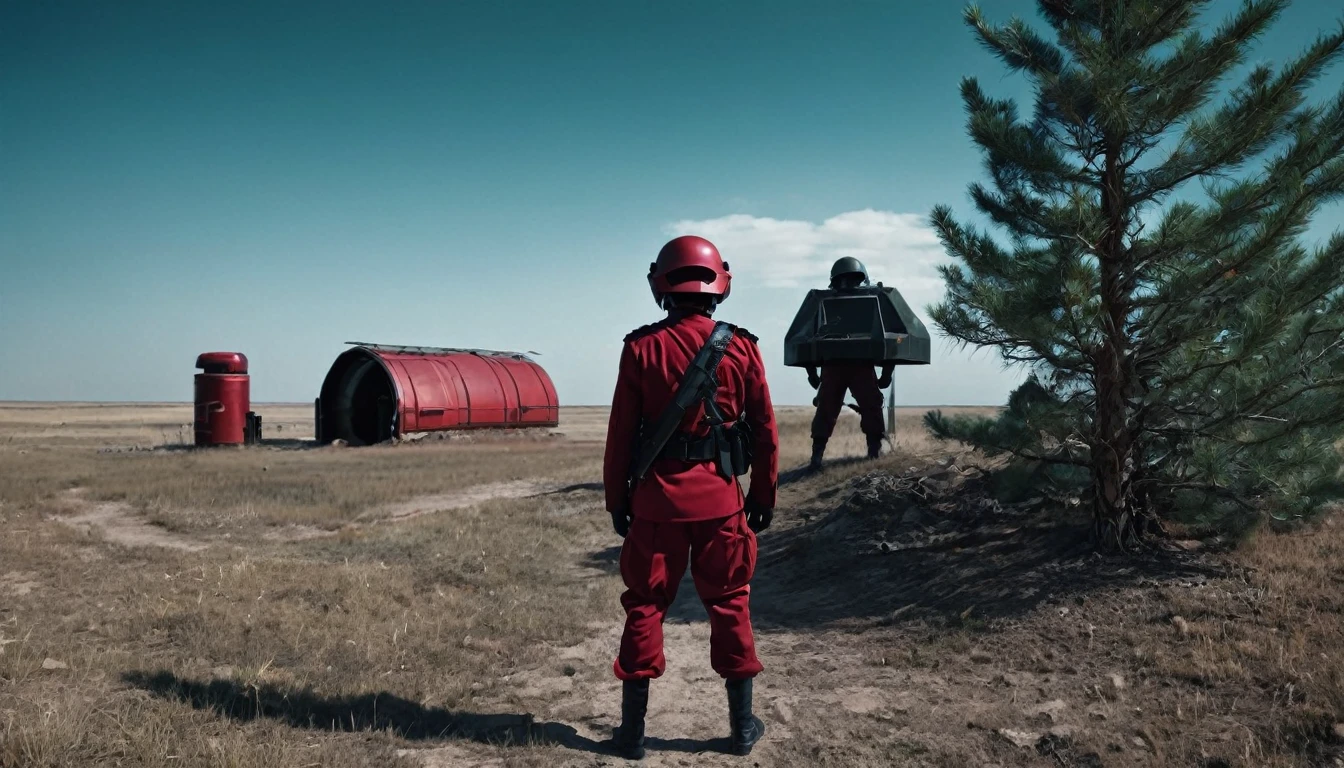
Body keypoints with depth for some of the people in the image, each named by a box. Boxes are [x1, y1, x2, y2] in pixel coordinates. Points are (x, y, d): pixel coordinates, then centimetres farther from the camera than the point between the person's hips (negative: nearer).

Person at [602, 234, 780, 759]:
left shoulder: (642, 348, -6)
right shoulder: (741, 347, -2)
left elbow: (621, 434, -4)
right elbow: (765, 432, 2)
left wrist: (616, 500, 7)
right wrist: (763, 497, 12)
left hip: (657, 498, -1)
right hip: (720, 498, 1)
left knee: (645, 606, 10)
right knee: (729, 605, 14)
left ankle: (633, 730, 17)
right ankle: (742, 726, 23)